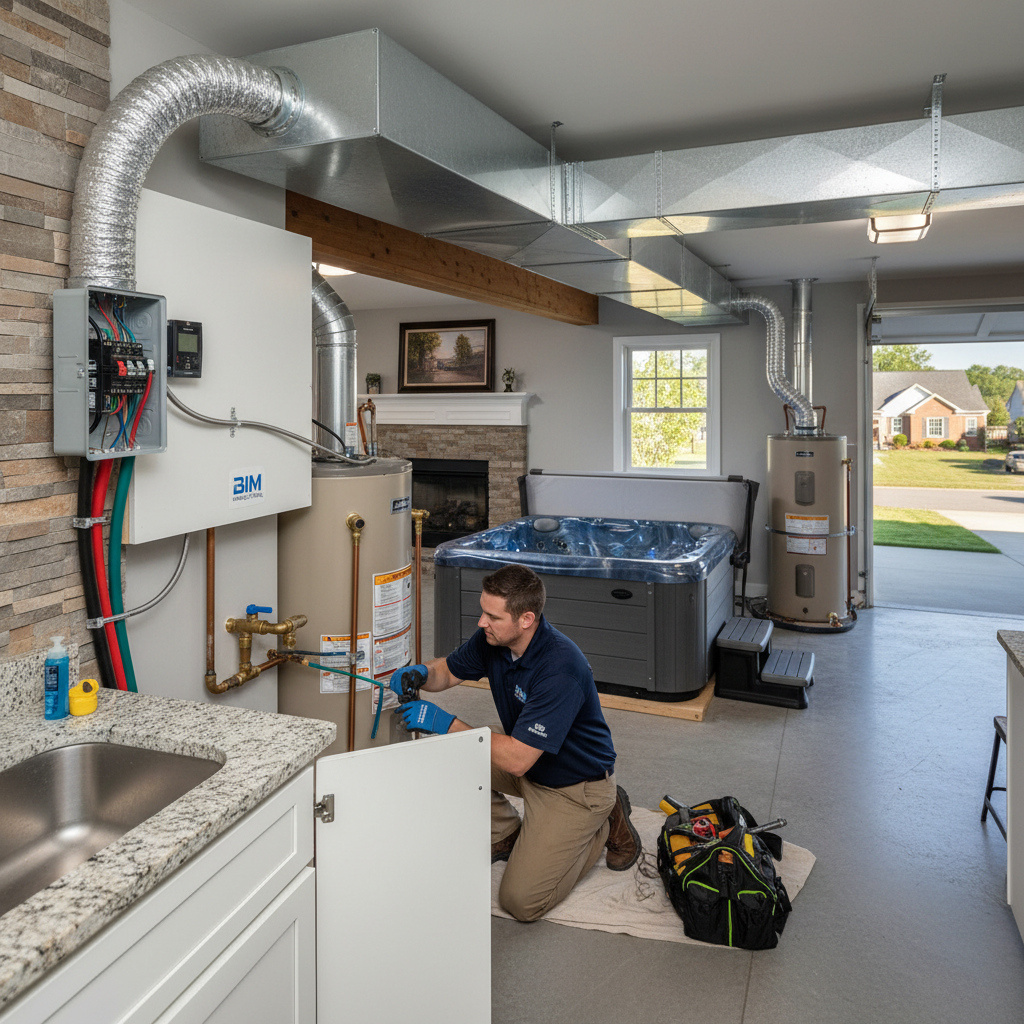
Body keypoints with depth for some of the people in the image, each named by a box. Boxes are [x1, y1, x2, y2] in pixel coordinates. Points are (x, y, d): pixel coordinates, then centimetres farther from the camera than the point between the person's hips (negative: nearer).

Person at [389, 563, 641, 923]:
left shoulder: (561, 667, -35)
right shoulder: (493, 637, -12)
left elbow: (516, 760, -35)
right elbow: (449, 670, 5)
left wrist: (446, 723, -32)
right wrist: (421, 673, -19)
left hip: (576, 787, -7)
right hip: (528, 762, 7)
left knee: (521, 901, -11)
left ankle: (604, 824, 8)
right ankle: (505, 835, 12)